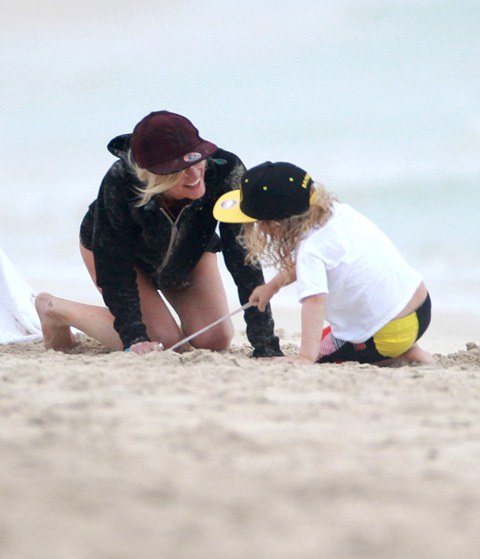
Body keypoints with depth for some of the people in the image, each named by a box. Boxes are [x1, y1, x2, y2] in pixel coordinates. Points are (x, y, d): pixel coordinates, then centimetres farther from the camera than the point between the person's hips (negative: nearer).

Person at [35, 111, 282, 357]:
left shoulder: (226, 170, -39)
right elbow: (116, 268, -30)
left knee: (216, 340, -10)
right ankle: (56, 310, 5)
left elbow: (245, 262, -37)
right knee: (163, 342, -16)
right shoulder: (119, 185, -41)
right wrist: (134, 338, -38)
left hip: (190, 252, 3)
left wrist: (264, 344, -42)